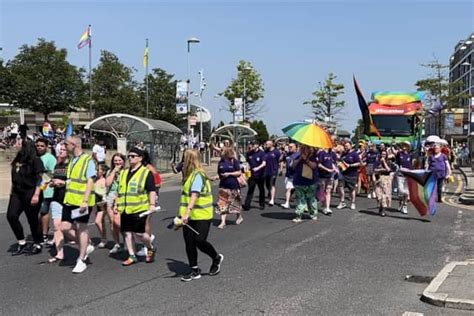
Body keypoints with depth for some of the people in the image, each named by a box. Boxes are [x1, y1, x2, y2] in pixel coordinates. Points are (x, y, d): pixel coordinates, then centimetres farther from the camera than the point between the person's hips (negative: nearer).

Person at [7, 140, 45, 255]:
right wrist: (12, 191, 17)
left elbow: (39, 178, -14)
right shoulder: (17, 160, 12)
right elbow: (14, 178, 19)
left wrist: (36, 195, -20)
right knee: (11, 216, -4)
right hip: (17, 193, 7)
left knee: (32, 220, 1)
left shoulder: (35, 160, -9)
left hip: (30, 193, -7)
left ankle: (37, 245, 18)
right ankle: (21, 243, 8)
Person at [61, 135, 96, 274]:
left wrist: (85, 201, -21)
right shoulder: (71, 160, 13)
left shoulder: (88, 160, -11)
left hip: (82, 201, -7)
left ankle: (81, 261, 14)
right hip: (70, 200, 7)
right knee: (65, 227, 3)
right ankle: (85, 247, 23)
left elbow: (90, 182, -15)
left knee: (81, 228, 2)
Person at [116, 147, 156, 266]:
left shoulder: (146, 172, -3)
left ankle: (151, 249, 20)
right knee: (127, 232, 7)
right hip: (125, 209, 7)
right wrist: (117, 205, 19)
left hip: (139, 209, -6)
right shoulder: (124, 173, 17)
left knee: (139, 232, -7)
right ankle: (132, 256, 17)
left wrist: (152, 204, -19)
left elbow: (152, 190, -9)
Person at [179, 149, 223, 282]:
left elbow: (194, 195, -30)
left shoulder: (198, 175, -17)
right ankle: (195, 271, 17)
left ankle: (216, 258, 19)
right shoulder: (191, 175, 12)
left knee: (199, 241, -9)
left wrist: (187, 212, -39)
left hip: (201, 216, -9)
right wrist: (185, 213, 31)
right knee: (189, 242, 7)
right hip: (190, 216, 9)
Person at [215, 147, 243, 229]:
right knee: (222, 203, -6)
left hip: (233, 185, -3)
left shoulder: (234, 161, -7)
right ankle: (223, 221, -6)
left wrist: (229, 174, -18)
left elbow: (239, 173, -9)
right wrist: (218, 176, -1)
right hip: (223, 186, 3)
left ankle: (239, 217, 36)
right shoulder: (221, 162, 5)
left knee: (235, 203, 13)